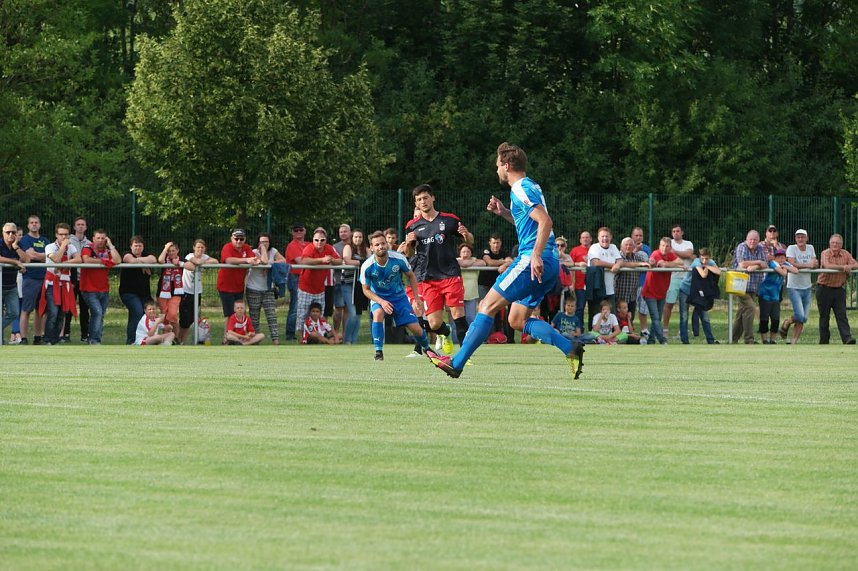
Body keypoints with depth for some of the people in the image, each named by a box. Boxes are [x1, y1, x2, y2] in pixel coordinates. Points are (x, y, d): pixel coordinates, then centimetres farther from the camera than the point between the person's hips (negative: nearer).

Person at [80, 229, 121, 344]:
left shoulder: (107, 251, 7)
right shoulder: (87, 249, -5)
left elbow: (117, 261, -9)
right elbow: (86, 260, -25)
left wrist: (110, 245, -8)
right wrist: (103, 261, -14)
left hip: (104, 290, 6)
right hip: (89, 290, -6)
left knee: (100, 316, 10)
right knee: (97, 312, -18)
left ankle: (94, 340, 19)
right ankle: (95, 339, -13)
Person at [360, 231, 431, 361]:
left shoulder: (399, 259, -21)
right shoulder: (367, 267, -23)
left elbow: (411, 276, -2)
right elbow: (366, 289, -10)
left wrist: (417, 299, -2)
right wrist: (381, 302, -26)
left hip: (399, 296, 1)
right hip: (378, 297, -1)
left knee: (415, 328, -3)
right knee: (378, 314, -35)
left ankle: (426, 349, 31)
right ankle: (378, 352, -25)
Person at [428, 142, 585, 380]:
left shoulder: (521, 190, -11)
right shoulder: (530, 187, 20)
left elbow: (545, 222, -22)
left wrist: (536, 256, -27)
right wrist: (504, 212, 23)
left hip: (532, 261, -10)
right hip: (549, 264, 10)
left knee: (488, 306, -5)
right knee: (517, 320, 11)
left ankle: (457, 363, -4)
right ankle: (570, 348, -3)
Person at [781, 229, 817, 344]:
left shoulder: (810, 248, 9)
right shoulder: (791, 248, -8)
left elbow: (815, 265, 4)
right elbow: (792, 264, -20)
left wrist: (814, 264, -20)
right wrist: (808, 265, -23)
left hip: (807, 287, 6)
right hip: (794, 287, -6)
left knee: (803, 319, 3)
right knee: (800, 316, -14)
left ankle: (793, 342, 12)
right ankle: (785, 324, 15)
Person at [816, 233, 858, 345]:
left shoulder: (846, 254, 6)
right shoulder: (825, 253, -7)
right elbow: (827, 266, -25)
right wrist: (843, 267, -24)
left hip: (839, 289, 3)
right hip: (824, 288, -3)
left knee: (842, 315, -5)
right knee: (824, 316, 5)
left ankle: (847, 339, -15)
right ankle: (824, 341, 12)